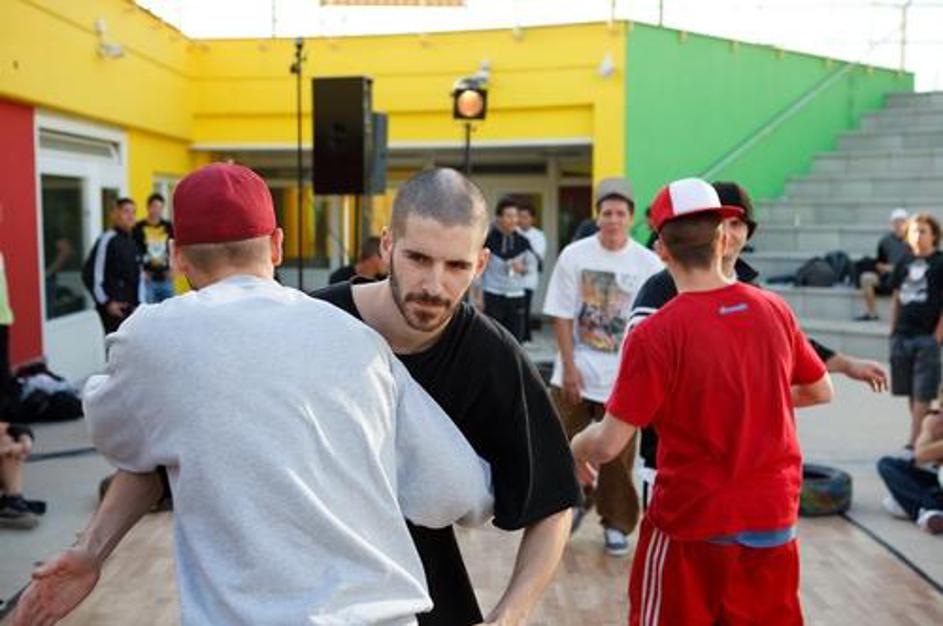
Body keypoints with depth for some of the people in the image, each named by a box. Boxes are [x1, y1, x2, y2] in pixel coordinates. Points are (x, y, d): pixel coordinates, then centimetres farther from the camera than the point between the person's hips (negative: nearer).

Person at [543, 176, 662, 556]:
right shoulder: (574, 256, -3)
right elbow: (562, 316, -2)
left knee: (618, 457, 7)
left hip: (623, 378, -1)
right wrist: (569, 367, -8)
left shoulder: (648, 263, -4)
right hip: (575, 375, 1)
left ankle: (616, 524, 23)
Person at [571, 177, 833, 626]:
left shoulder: (655, 334, -19)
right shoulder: (775, 310, -4)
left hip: (692, 525, -4)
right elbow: (821, 392, 11)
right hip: (775, 521, 4)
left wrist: (578, 444, 3)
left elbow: (609, 445, -18)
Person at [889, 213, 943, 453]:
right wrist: (893, 330, 11)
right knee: (910, 392, 11)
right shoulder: (904, 263, 10)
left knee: (922, 393, -4)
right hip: (902, 335, 5)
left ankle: (913, 442, -3)